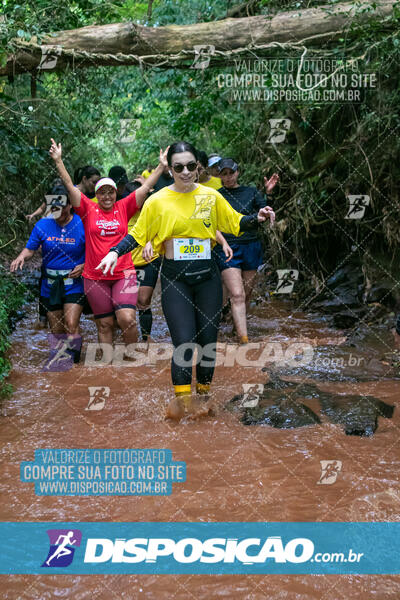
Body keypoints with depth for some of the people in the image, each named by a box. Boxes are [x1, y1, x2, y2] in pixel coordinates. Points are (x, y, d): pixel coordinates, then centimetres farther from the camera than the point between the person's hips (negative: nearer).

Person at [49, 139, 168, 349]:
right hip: (95, 277, 1)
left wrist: (161, 166, 0)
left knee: (127, 318, -14)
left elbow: (146, 187, 4)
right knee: (104, 324, 6)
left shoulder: (123, 208, 5)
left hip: (124, 273, -1)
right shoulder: (89, 209, 4)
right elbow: (70, 186, 0)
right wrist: (58, 161, -7)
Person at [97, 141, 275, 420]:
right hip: (175, 278, -2)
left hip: (207, 275, 2)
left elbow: (236, 223, 10)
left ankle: (204, 392, 28)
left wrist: (258, 218, -8)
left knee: (208, 339, 8)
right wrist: (115, 252, -11)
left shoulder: (211, 196, 1)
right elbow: (137, 235, 3)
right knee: (183, 341, -9)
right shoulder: (158, 201, -3)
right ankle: (183, 400, 3)